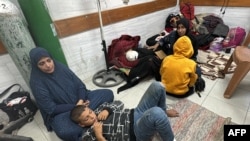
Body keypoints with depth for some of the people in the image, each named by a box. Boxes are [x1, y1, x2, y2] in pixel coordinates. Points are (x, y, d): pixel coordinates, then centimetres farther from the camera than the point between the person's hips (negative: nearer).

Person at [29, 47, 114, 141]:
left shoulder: (61, 67, -4)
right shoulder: (36, 82, -14)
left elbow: (80, 85, -2)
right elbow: (51, 109, -15)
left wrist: (80, 101, -20)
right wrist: (75, 107, -20)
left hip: (80, 100, 5)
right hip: (61, 112, -4)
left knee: (108, 93, -10)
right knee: (65, 132, -38)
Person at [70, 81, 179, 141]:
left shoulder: (99, 110, 11)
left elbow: (119, 103, 13)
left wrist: (107, 110, -3)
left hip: (135, 114, 6)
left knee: (156, 86, -15)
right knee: (156, 113, -42)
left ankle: (164, 113, 13)